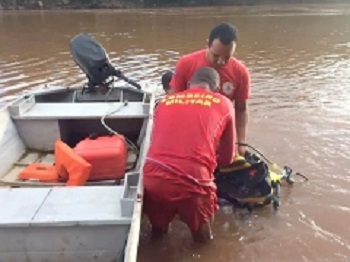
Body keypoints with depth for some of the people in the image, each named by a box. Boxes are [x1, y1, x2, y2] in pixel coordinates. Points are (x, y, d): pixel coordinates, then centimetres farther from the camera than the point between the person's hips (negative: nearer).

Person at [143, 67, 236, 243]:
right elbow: (227, 159, 20)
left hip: (152, 177, 4)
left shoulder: (165, 102, 20)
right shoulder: (223, 104, 13)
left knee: (158, 229, 34)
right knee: (201, 234, 28)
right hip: (191, 180, -3)